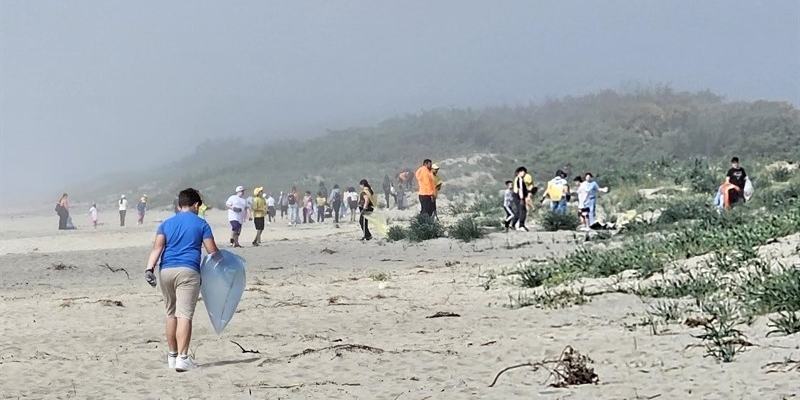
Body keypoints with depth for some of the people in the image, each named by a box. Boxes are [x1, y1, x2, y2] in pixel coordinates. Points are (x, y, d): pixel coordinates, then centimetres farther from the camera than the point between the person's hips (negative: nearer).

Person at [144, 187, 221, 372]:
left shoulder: (166, 223, 16)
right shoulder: (201, 224, 7)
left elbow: (157, 247, 1)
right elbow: (212, 251, 5)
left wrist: (149, 269, -7)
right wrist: (221, 257, 25)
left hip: (166, 271, 4)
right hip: (188, 271, -4)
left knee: (171, 314, 17)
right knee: (184, 315, -9)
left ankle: (172, 356, 23)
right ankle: (183, 357, -19)